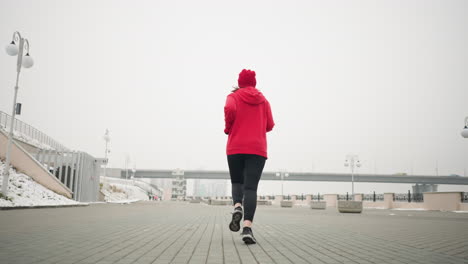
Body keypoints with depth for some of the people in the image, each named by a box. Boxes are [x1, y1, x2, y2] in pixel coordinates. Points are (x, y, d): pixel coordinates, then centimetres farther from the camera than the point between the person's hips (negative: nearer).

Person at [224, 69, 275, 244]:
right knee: (251, 187, -5)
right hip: (257, 149, 1)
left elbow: (229, 109, -16)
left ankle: (237, 207, -13)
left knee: (237, 182, 18)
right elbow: (269, 126, 9)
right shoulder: (263, 100, 14)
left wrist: (228, 128, 1)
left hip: (235, 148, 0)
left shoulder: (233, 97, 7)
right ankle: (247, 228, -21)